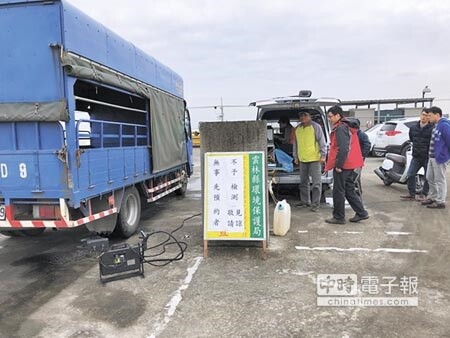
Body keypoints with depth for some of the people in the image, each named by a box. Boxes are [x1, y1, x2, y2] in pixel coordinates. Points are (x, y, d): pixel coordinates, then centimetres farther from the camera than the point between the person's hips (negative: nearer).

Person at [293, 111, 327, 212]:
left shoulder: (316, 126, -4)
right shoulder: (297, 129, 12)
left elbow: (322, 141, -5)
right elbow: (295, 144, 19)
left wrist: (323, 155, -11)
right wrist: (296, 157, 17)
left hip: (314, 159, -6)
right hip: (302, 159, 6)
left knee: (316, 182, -4)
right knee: (303, 182, 14)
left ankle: (315, 204, 2)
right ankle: (305, 201, 26)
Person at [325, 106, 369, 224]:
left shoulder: (340, 128, -15)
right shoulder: (347, 126, 17)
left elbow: (343, 149, -23)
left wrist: (338, 165, -21)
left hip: (342, 165, -10)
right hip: (349, 164, 10)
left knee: (338, 191, -1)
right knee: (349, 189, 16)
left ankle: (338, 217, 8)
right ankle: (361, 213, 20)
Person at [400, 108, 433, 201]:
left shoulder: (432, 129, -12)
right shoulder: (413, 127, 6)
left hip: (428, 157, -5)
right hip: (416, 156, 5)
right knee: (410, 175, 2)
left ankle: (424, 195, 17)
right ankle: (411, 194, 12)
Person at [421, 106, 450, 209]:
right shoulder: (436, 125, 13)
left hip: (440, 158, -10)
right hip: (432, 157, 10)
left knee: (440, 180, -1)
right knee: (430, 178, 17)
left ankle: (440, 202, 8)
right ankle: (433, 197, 30)